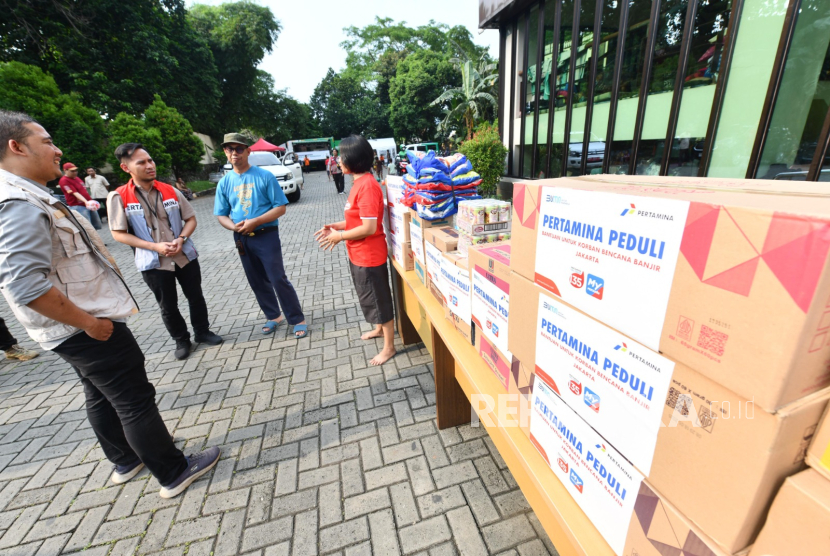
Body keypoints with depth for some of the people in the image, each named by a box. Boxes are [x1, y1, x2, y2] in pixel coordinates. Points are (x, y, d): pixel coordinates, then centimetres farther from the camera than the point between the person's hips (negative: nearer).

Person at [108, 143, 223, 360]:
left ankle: (202, 332, 32)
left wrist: (181, 239, -12)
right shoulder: (118, 197, -7)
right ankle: (181, 340, 29)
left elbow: (191, 219, 6)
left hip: (185, 256, 2)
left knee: (196, 297, 13)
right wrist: (155, 246, -18)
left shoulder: (171, 191, 0)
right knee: (168, 306, 11)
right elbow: (118, 234, -6)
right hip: (154, 263, -2)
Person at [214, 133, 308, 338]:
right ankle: (274, 316, 30)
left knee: (278, 279, -5)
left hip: (266, 236, -5)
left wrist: (255, 222, -20)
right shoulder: (224, 182, 5)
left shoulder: (264, 176, -8)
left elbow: (280, 208, -10)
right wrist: (234, 226, -14)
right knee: (257, 282, 13)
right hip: (242, 239, 5)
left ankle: (298, 320, 8)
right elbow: (221, 215, 8)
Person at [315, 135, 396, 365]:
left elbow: (369, 227, -26)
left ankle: (389, 346, 22)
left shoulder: (367, 185, -23)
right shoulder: (360, 182, 8)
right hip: (359, 254, 10)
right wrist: (336, 226, 5)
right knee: (370, 297, 25)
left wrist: (339, 237, -15)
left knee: (379, 299, 4)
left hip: (369, 255, -10)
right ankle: (379, 329, 47)